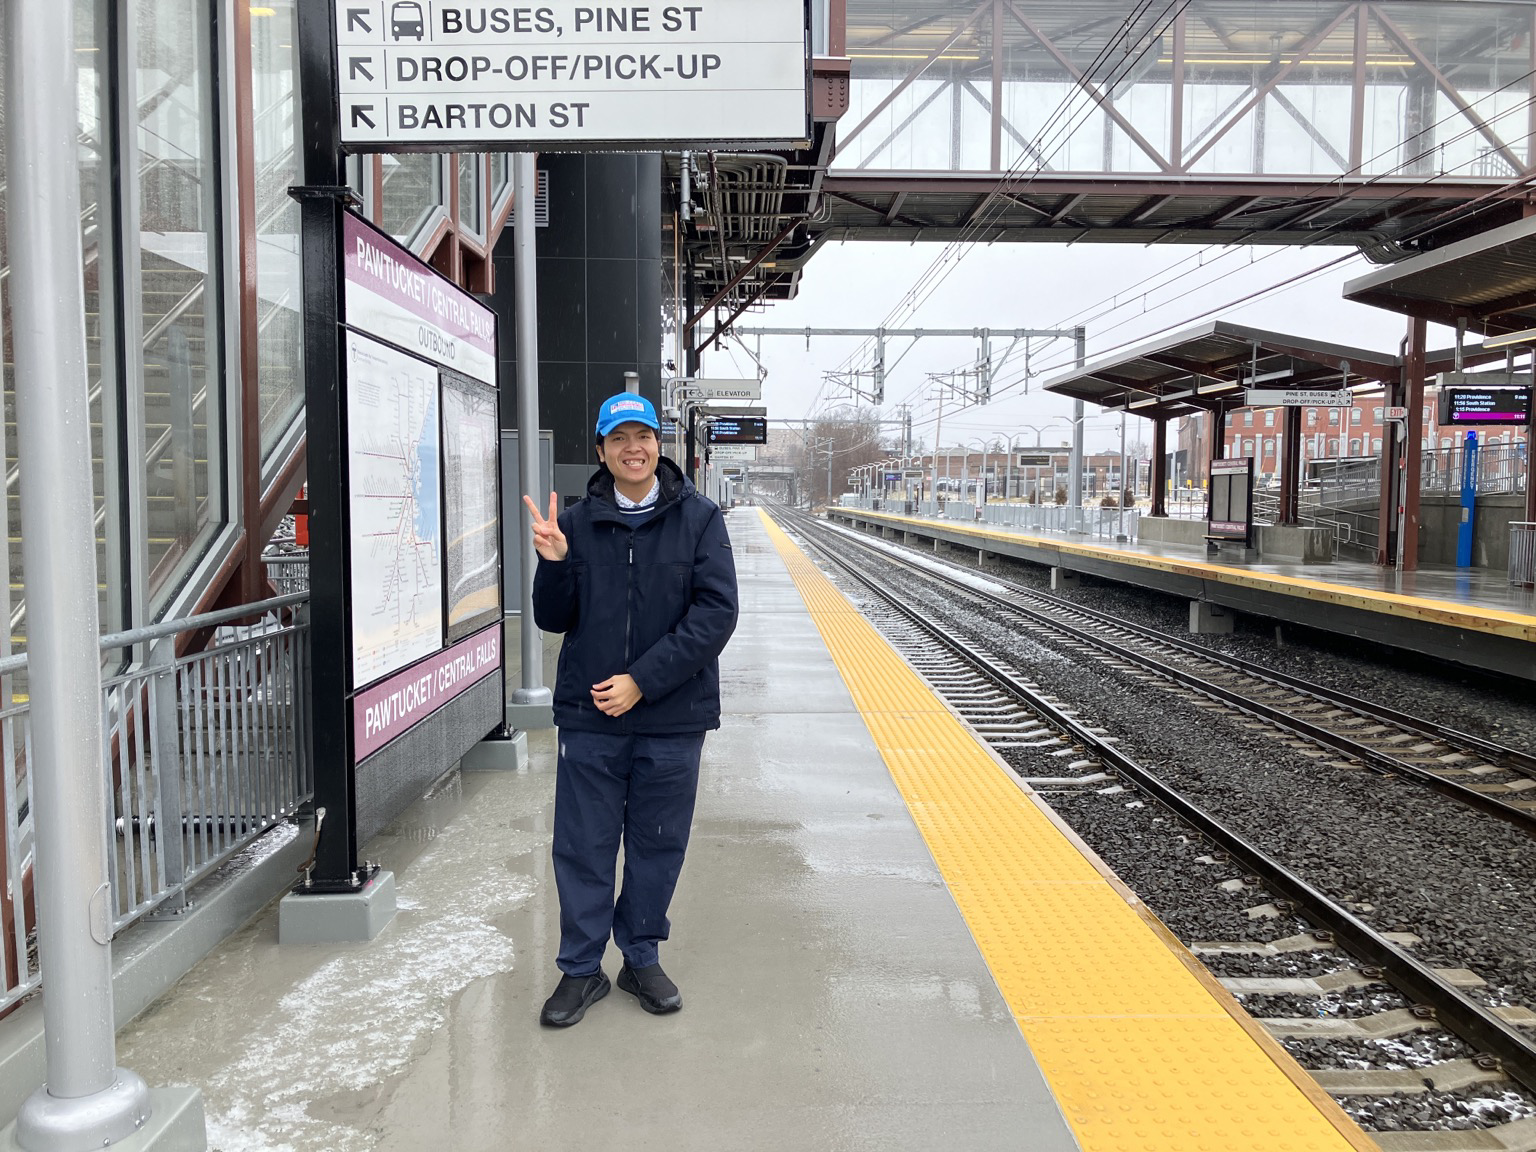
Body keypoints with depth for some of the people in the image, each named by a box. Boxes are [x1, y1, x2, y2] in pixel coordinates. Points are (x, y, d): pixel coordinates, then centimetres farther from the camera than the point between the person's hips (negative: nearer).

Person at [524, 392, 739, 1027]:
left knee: (658, 844, 12)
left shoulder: (699, 518, -2)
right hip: (588, 716, 1)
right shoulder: (577, 523, 3)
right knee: (582, 846, 8)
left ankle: (642, 958, 31)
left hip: (673, 718, -1)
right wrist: (554, 565, -14)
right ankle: (581, 968, 25)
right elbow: (553, 620, 6)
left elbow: (716, 612, -10)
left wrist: (642, 680, -15)